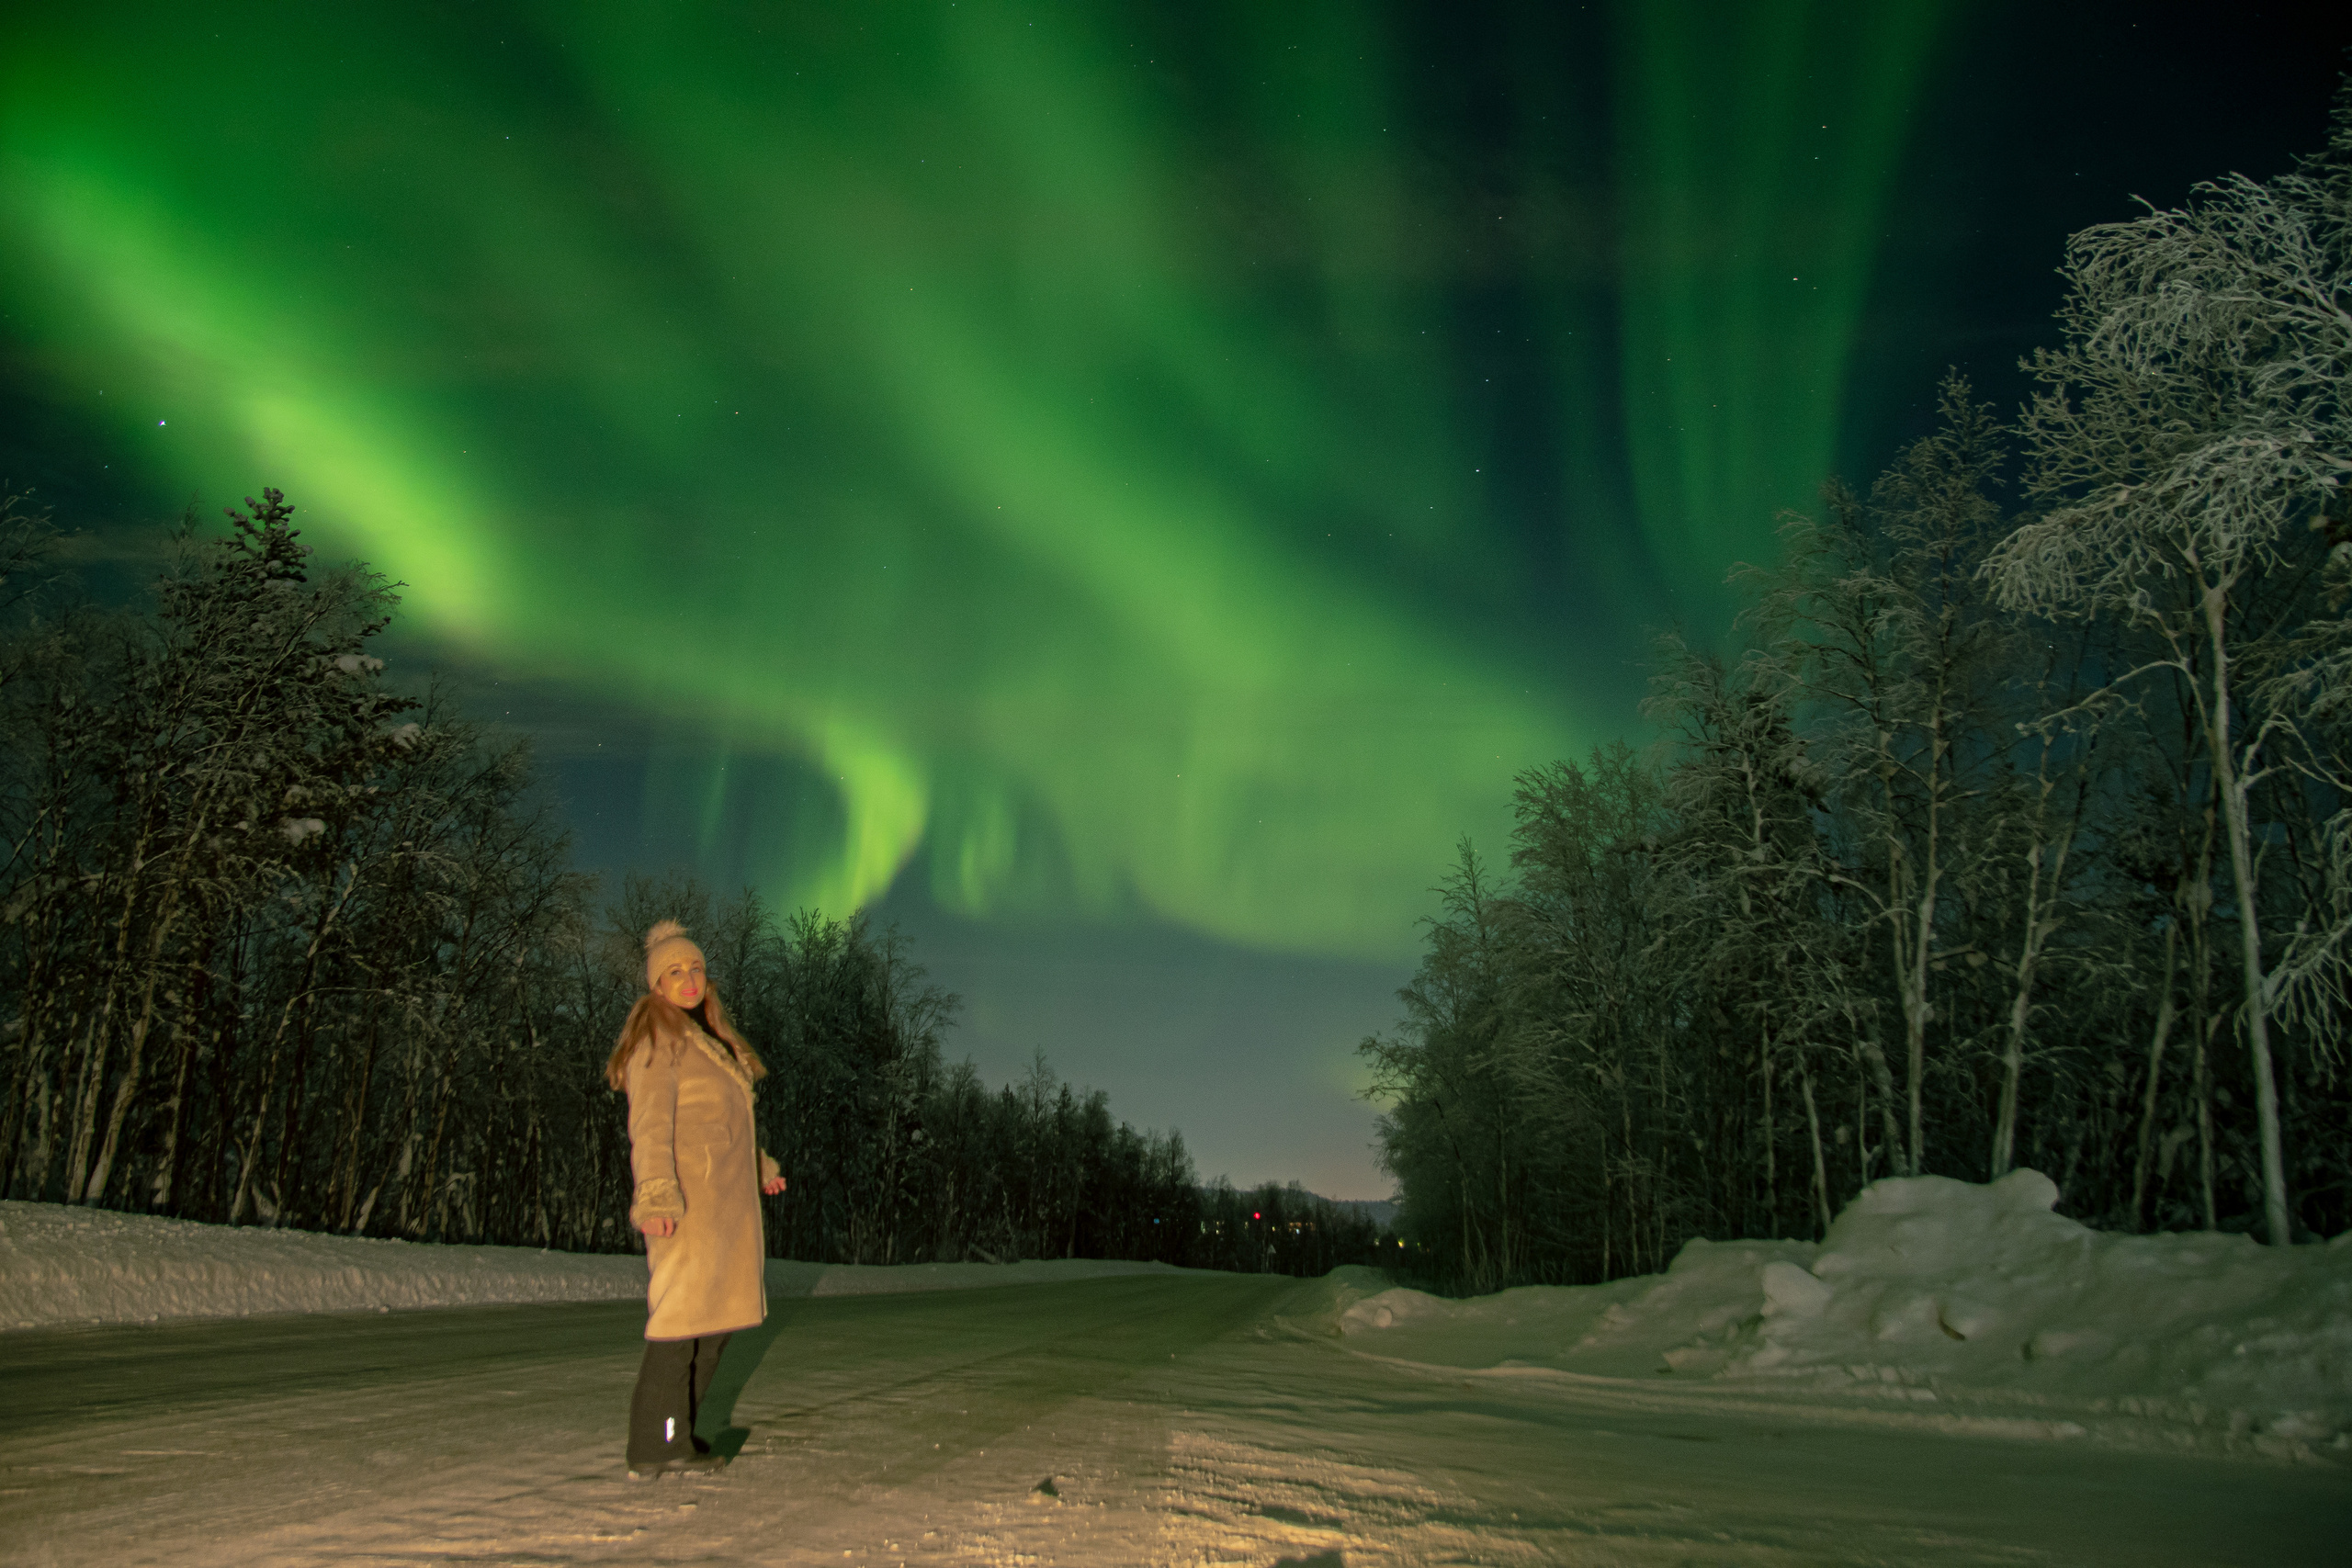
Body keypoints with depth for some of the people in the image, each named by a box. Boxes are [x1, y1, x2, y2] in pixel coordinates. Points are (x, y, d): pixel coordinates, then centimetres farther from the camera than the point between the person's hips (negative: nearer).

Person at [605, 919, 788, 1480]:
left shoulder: (708, 1039, 20)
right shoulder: (658, 1038, -7)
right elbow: (650, 1124, -17)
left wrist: (760, 1164, 35)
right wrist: (657, 1197, -27)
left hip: (726, 1195, 9)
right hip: (687, 1191, -9)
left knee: (720, 1313, 9)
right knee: (684, 1310, -10)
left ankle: (675, 1434, 15)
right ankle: (656, 1447, -5)